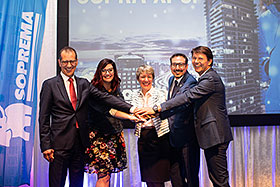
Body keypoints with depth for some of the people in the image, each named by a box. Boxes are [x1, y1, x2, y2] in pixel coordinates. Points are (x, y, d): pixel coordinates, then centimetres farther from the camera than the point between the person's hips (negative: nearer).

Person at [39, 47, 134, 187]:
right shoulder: (50, 85, -1)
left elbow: (105, 97, 1)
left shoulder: (84, 84, 10)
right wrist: (46, 145, -8)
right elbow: (44, 118, -2)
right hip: (60, 143, -4)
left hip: (80, 143, 4)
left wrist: (130, 108, -10)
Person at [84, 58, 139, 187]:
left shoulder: (116, 90, 10)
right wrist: (129, 117, -35)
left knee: (108, 172, 10)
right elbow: (108, 110, -25)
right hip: (99, 136, -6)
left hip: (115, 136, 6)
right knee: (104, 176, -8)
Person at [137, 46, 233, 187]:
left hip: (216, 135, -10)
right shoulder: (205, 78, 18)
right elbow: (191, 100, 22)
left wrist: (157, 108, -28)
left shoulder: (210, 79, -15)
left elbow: (188, 96, -25)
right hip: (211, 135, 10)